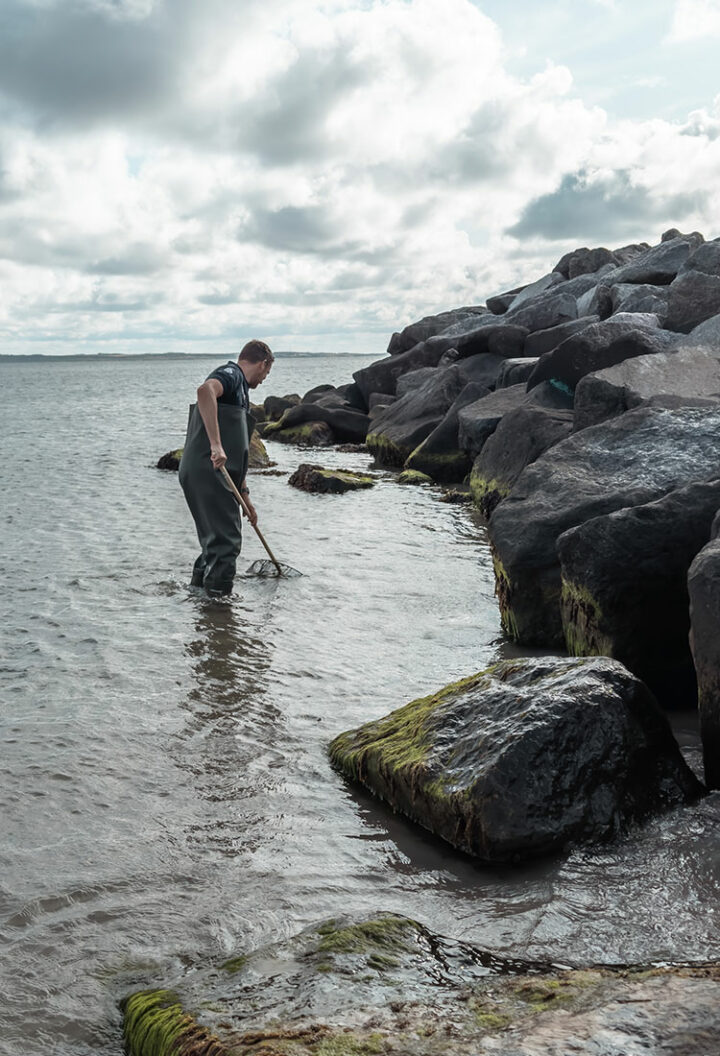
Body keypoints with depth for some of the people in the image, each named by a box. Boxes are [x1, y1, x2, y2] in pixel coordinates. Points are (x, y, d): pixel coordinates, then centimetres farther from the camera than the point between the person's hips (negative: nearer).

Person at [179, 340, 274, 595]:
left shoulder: (241, 390, 26)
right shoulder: (231, 375, -4)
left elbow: (237, 452, 31)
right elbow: (205, 390, -30)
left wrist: (244, 494, 31)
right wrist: (215, 444, -35)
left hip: (217, 474, 10)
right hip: (206, 471, -10)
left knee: (218, 540, 16)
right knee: (226, 541, -11)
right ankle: (217, 597, -8)